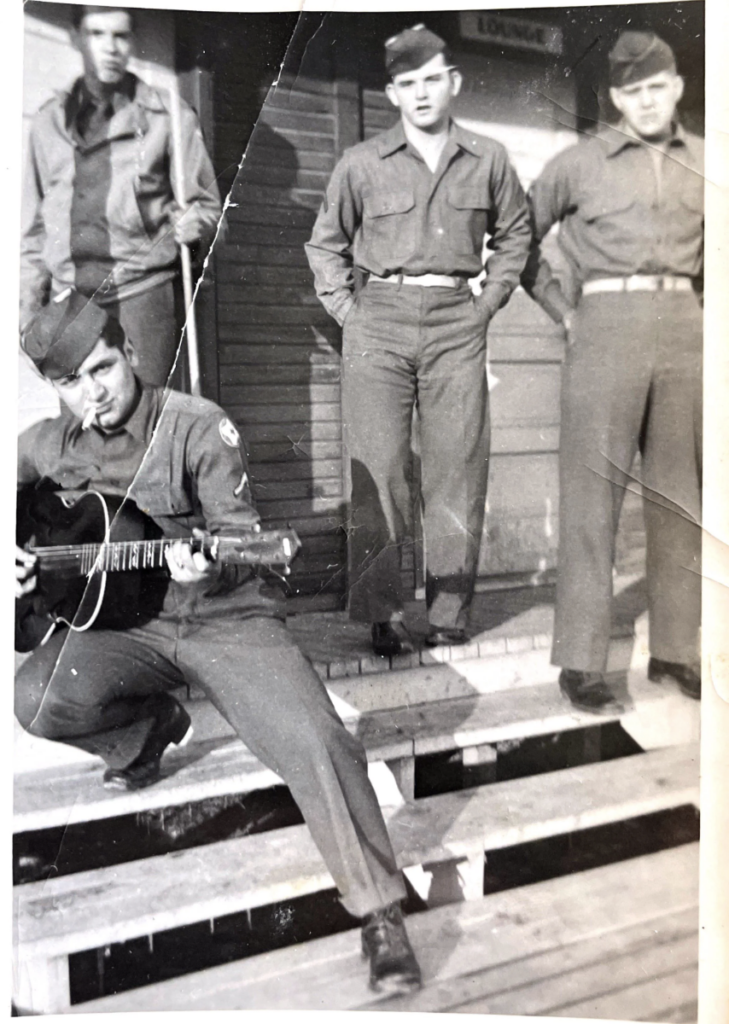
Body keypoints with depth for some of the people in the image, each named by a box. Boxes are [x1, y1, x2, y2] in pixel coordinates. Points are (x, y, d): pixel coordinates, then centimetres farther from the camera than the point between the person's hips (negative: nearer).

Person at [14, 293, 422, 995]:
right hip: (123, 621, 4)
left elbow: (239, 536, -11)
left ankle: (379, 911, -6)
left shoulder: (199, 428, -9)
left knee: (315, 742, -24)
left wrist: (207, 565, -34)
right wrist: (17, 562, -2)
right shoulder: (48, 445, 4)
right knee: (39, 700, -26)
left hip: (225, 616, -3)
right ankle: (149, 733, 9)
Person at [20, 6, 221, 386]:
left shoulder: (167, 116, 7)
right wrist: (29, 305, 11)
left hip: (143, 292, -3)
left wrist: (192, 225, -16)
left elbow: (206, 204, 8)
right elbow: (33, 227, 18)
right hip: (69, 298, 3)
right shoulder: (48, 123, 17)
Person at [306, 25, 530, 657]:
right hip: (379, 326, -1)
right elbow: (325, 243, 14)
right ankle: (380, 618, 5)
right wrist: (348, 313, 4)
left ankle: (450, 618, 10)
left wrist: (487, 304, 9)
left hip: (457, 327, 1)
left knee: (458, 474, 0)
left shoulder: (488, 161, 8)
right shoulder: (362, 164, 5)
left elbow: (514, 234, 20)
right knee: (378, 474, -3)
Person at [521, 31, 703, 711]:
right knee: (592, 493, -6)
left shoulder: (701, 162, 14)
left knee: (680, 494, 5)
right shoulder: (581, 162, 5)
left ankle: (674, 648, 16)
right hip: (607, 326, -4)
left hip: (684, 328, 4)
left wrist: (696, 300, 9)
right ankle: (580, 660, -1)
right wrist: (562, 311, 3)